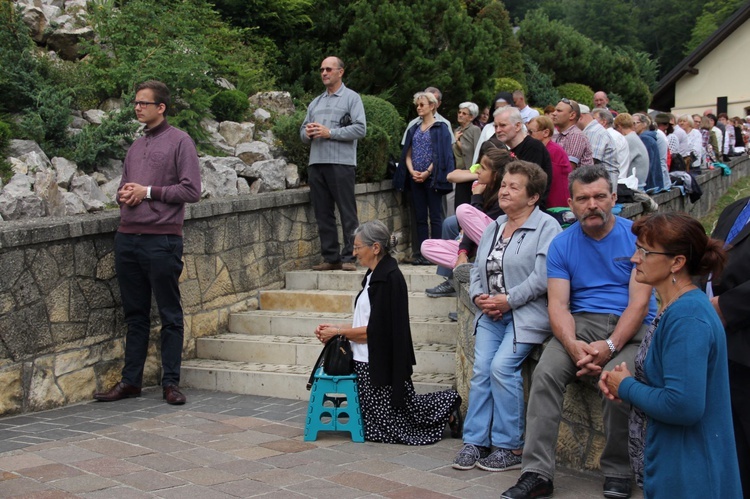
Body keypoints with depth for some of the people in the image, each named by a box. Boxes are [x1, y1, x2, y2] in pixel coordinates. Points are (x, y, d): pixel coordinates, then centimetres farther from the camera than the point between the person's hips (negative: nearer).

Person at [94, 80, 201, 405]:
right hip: (128, 238, 6)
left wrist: (148, 191, -11)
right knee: (135, 314, 11)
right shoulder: (136, 146, 19)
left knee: (170, 315, 2)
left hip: (162, 239, -6)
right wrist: (124, 194, 3)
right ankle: (130, 381, 17)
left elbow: (191, 191, -8)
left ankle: (170, 382, 8)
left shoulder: (179, 141, -1)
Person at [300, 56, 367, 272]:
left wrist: (330, 133, -13)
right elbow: (303, 132, 22)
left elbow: (360, 128, -8)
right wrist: (308, 133, -3)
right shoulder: (315, 102, 23)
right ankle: (331, 258, 10)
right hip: (316, 163, 6)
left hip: (341, 163, -6)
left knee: (347, 213, -5)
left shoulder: (351, 98, 4)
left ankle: (349, 257, -3)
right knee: (323, 214, 6)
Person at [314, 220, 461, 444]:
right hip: (366, 361, 10)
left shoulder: (389, 278, -17)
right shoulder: (374, 275, 13)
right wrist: (334, 327, 6)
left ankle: (447, 404, 13)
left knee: (391, 428, 0)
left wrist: (337, 332, -10)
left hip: (382, 364, -9)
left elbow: (374, 330, -19)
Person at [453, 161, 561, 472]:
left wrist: (508, 300, -15)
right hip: (491, 315, 7)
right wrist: (478, 296, 1)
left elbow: (542, 277, -16)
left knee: (502, 367, -19)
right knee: (481, 370, -5)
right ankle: (475, 441, 1)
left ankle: (510, 448, -7)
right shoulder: (493, 228, 18)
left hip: (526, 314, -7)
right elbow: (477, 269, 21)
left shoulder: (546, 227, -6)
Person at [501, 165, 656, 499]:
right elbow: (558, 304, -2)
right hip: (581, 323, 3)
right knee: (545, 372, -24)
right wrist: (573, 345, -22)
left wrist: (610, 346, -22)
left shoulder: (636, 237, -2)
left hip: (630, 326, -2)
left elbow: (640, 301, -9)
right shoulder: (562, 245, 5)